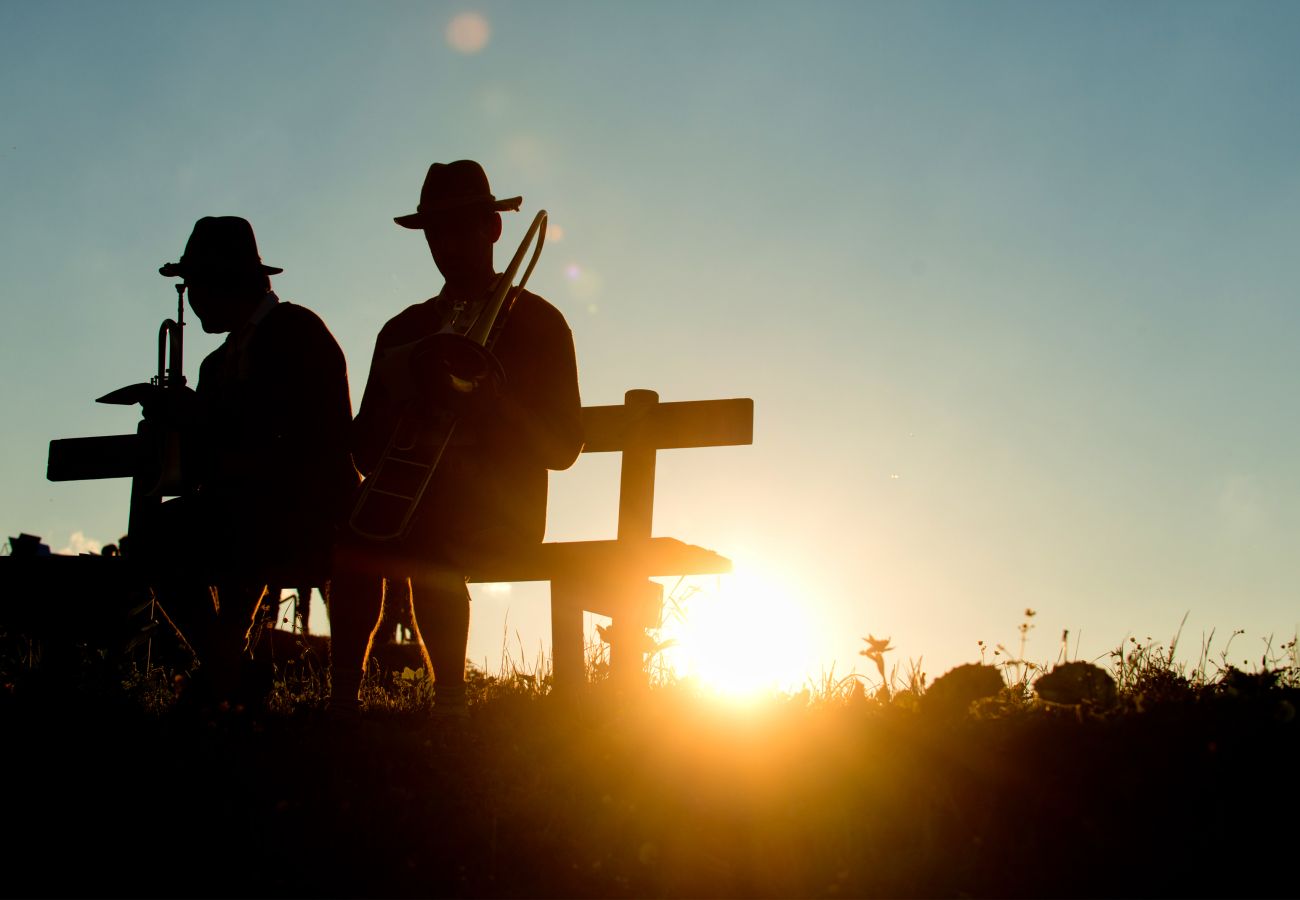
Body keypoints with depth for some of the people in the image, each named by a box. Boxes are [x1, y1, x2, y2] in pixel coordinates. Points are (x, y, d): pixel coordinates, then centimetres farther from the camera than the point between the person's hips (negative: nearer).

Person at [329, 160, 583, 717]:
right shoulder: (404, 331, 21)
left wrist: (482, 406, -16)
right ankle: (343, 697, -30)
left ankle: (449, 702, -32)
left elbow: (563, 446, 0)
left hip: (501, 510, -3)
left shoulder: (537, 322, 9)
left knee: (431, 531, -35)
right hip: (413, 500, 3)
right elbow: (365, 447, 13)